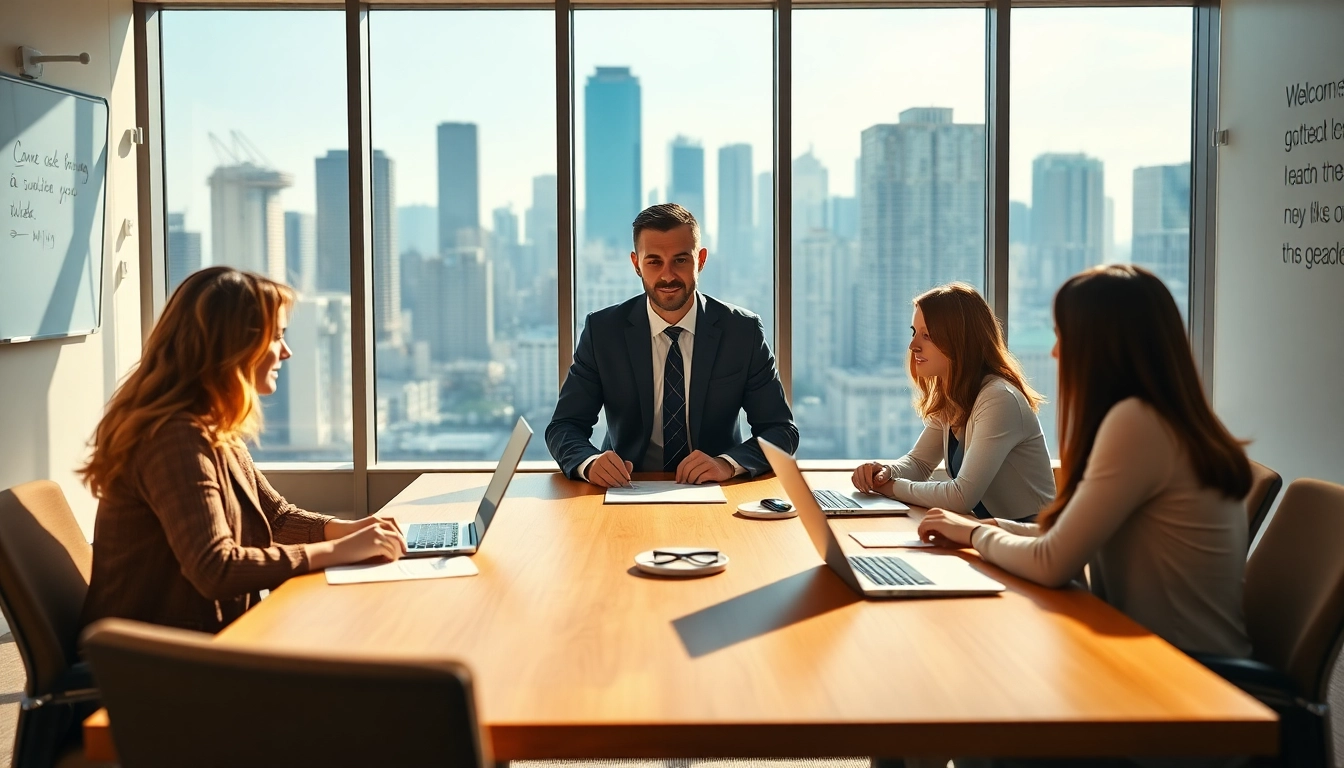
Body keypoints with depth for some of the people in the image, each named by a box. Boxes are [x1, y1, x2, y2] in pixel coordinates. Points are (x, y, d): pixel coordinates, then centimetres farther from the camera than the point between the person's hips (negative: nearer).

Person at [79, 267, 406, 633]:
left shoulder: (214, 431, 7)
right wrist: (338, 550, -25)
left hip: (197, 635, 8)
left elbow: (276, 516, 15)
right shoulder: (177, 437, -23)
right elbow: (216, 569, -30)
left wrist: (346, 530, -4)